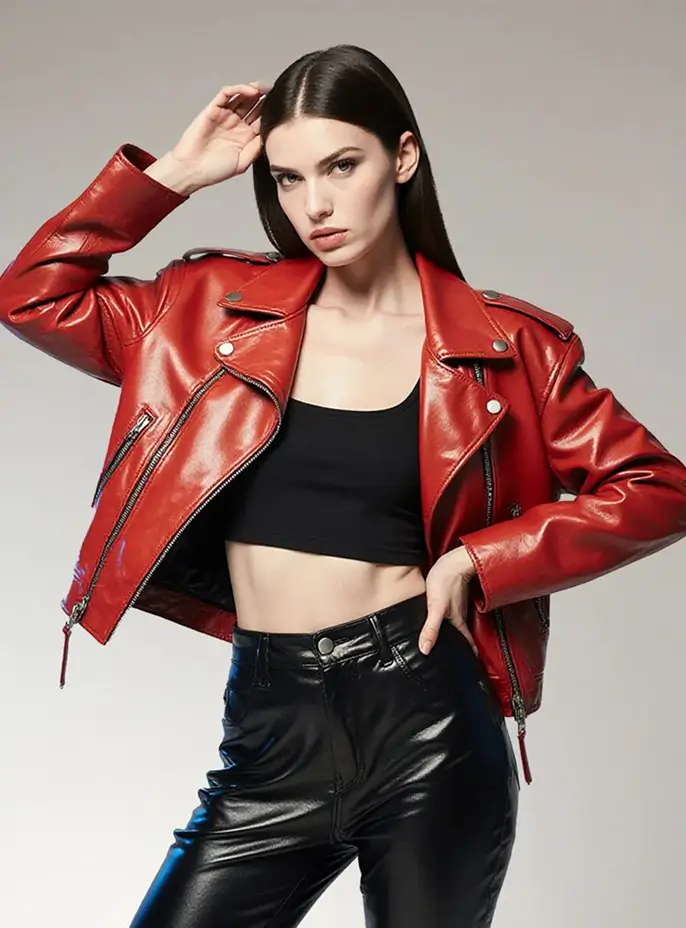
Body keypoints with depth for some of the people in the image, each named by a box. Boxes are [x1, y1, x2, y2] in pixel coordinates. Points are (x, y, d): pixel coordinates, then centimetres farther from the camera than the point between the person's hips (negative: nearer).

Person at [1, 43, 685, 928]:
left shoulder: (501, 345, -1)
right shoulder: (218, 309, 5)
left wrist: (477, 564, -7)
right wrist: (172, 174, 0)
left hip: (429, 723, -2)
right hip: (271, 734, 2)